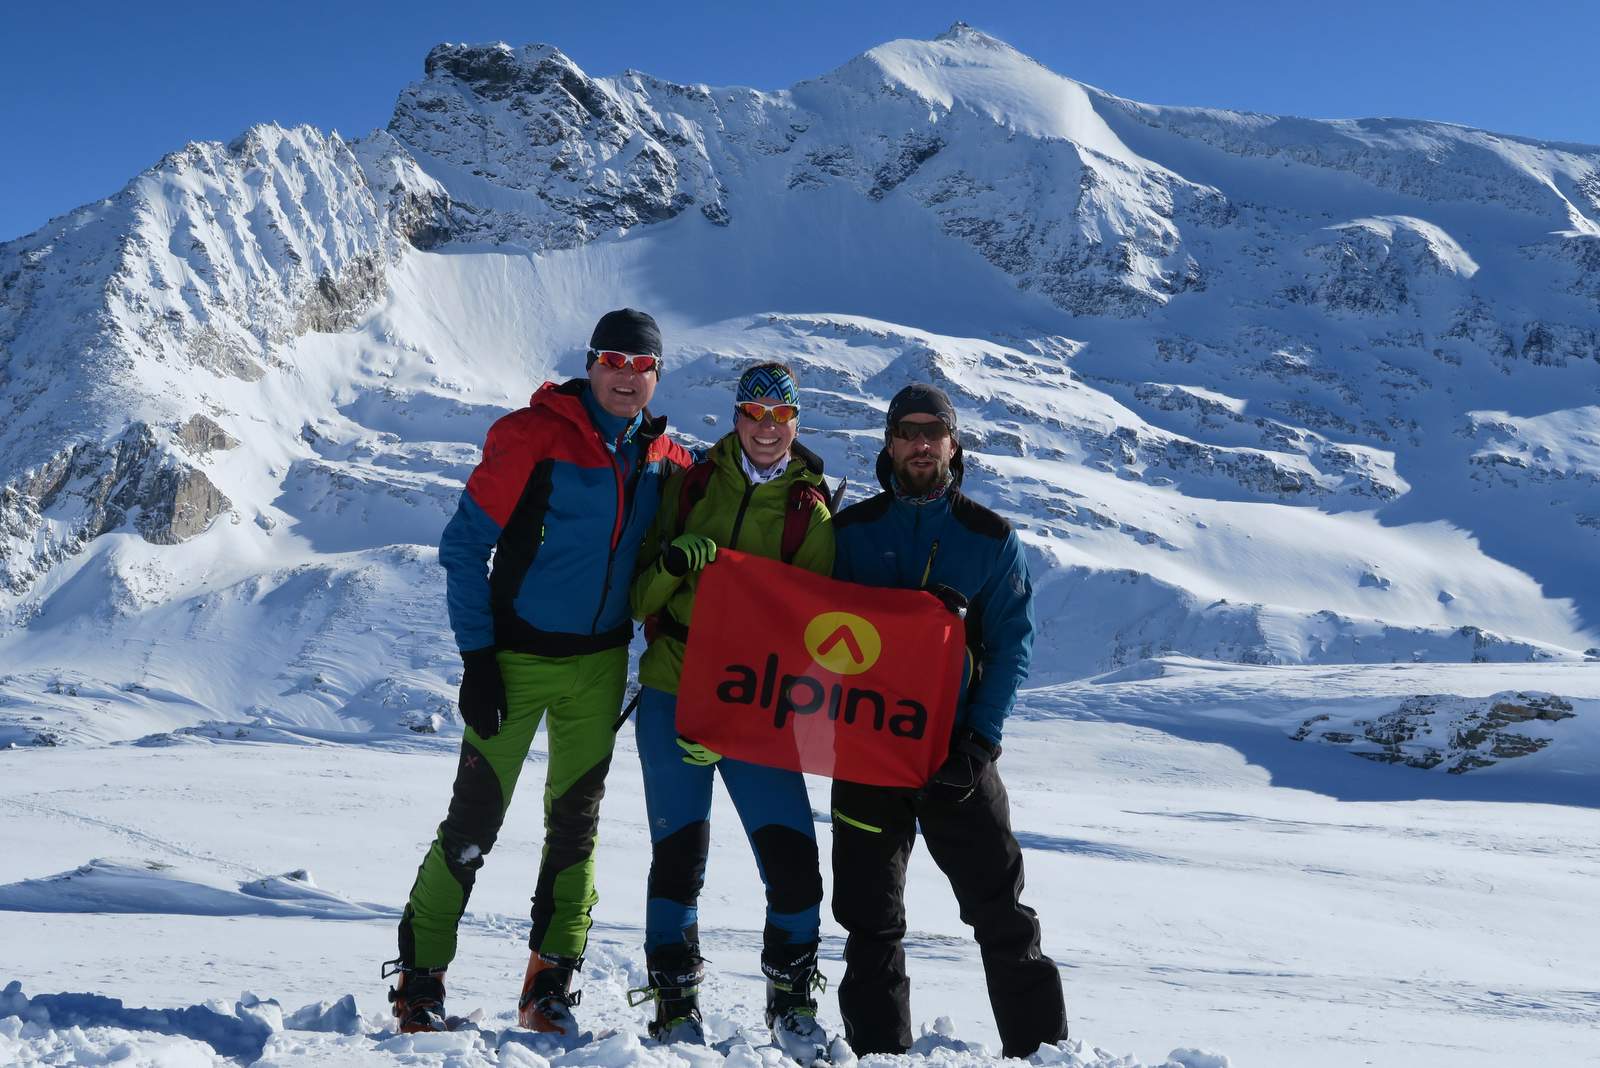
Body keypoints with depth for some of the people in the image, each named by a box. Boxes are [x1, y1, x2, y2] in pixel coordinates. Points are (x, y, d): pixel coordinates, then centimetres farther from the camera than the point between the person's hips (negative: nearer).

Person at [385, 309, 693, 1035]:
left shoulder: (663, 459, 3)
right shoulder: (535, 436, -12)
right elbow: (464, 545, -11)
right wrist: (476, 659, -14)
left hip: (600, 663, 5)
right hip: (518, 658, -4)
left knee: (576, 822, 9)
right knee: (475, 818, -3)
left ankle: (550, 987, 19)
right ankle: (420, 976, 12)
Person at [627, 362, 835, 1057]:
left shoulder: (812, 512, 4)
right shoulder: (691, 483, 7)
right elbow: (641, 601, 8)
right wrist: (670, 564, -16)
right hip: (674, 692, 1)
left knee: (792, 857, -7)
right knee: (678, 854, 0)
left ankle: (792, 1002, 13)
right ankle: (675, 1003, 15)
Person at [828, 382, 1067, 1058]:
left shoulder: (990, 539, 4)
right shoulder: (851, 531, 7)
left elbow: (1012, 643, 0)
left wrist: (980, 738, -11)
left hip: (956, 752, -1)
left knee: (1001, 911, 1)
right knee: (871, 918, 5)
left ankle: (1040, 1046, 13)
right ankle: (879, 1051, 16)